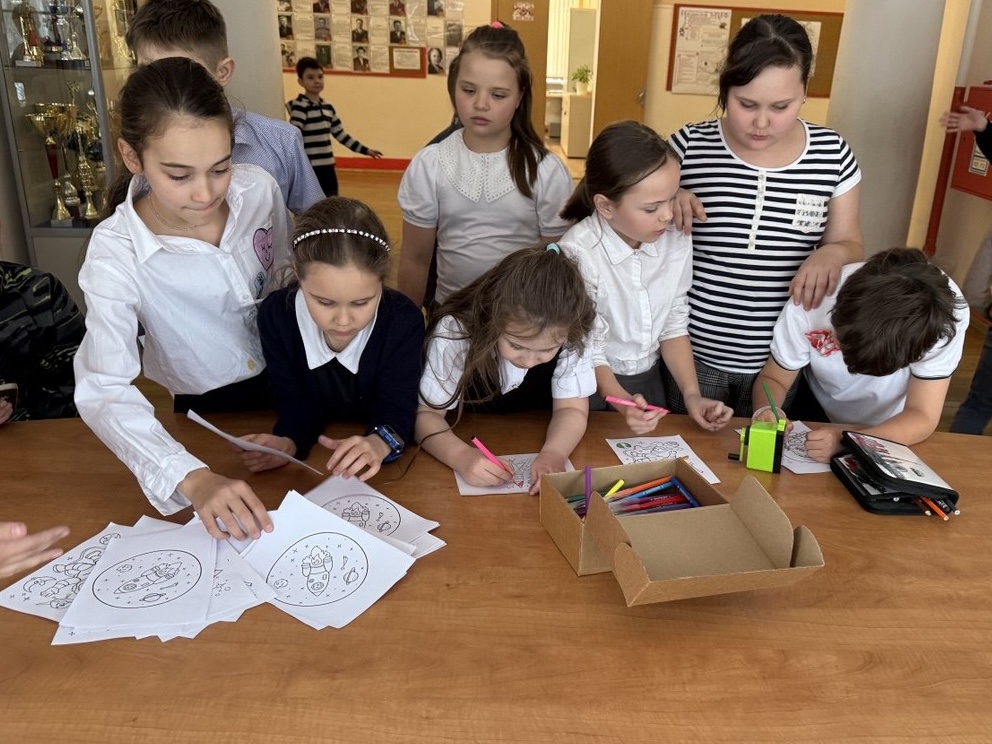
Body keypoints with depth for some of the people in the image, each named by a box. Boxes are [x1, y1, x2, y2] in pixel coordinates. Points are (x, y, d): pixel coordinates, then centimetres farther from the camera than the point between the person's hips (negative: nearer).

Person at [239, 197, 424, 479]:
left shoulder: (403, 320, -20)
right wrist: (288, 442, -32)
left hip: (374, 442, -1)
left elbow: (397, 408, -20)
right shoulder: (276, 315, -15)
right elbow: (295, 401, -10)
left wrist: (379, 443, -44)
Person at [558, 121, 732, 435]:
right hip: (595, 385, -4)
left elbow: (674, 326, -2)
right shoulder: (577, 254, -27)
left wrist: (692, 395, -10)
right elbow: (588, 352, -20)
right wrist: (624, 404, -32)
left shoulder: (676, 241, -12)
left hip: (650, 381, 4)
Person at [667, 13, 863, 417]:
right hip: (693, 353, -1)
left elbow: (851, 245, 6)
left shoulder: (832, 154, -3)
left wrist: (834, 254, -17)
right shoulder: (688, 147, -9)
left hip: (781, 359, 2)